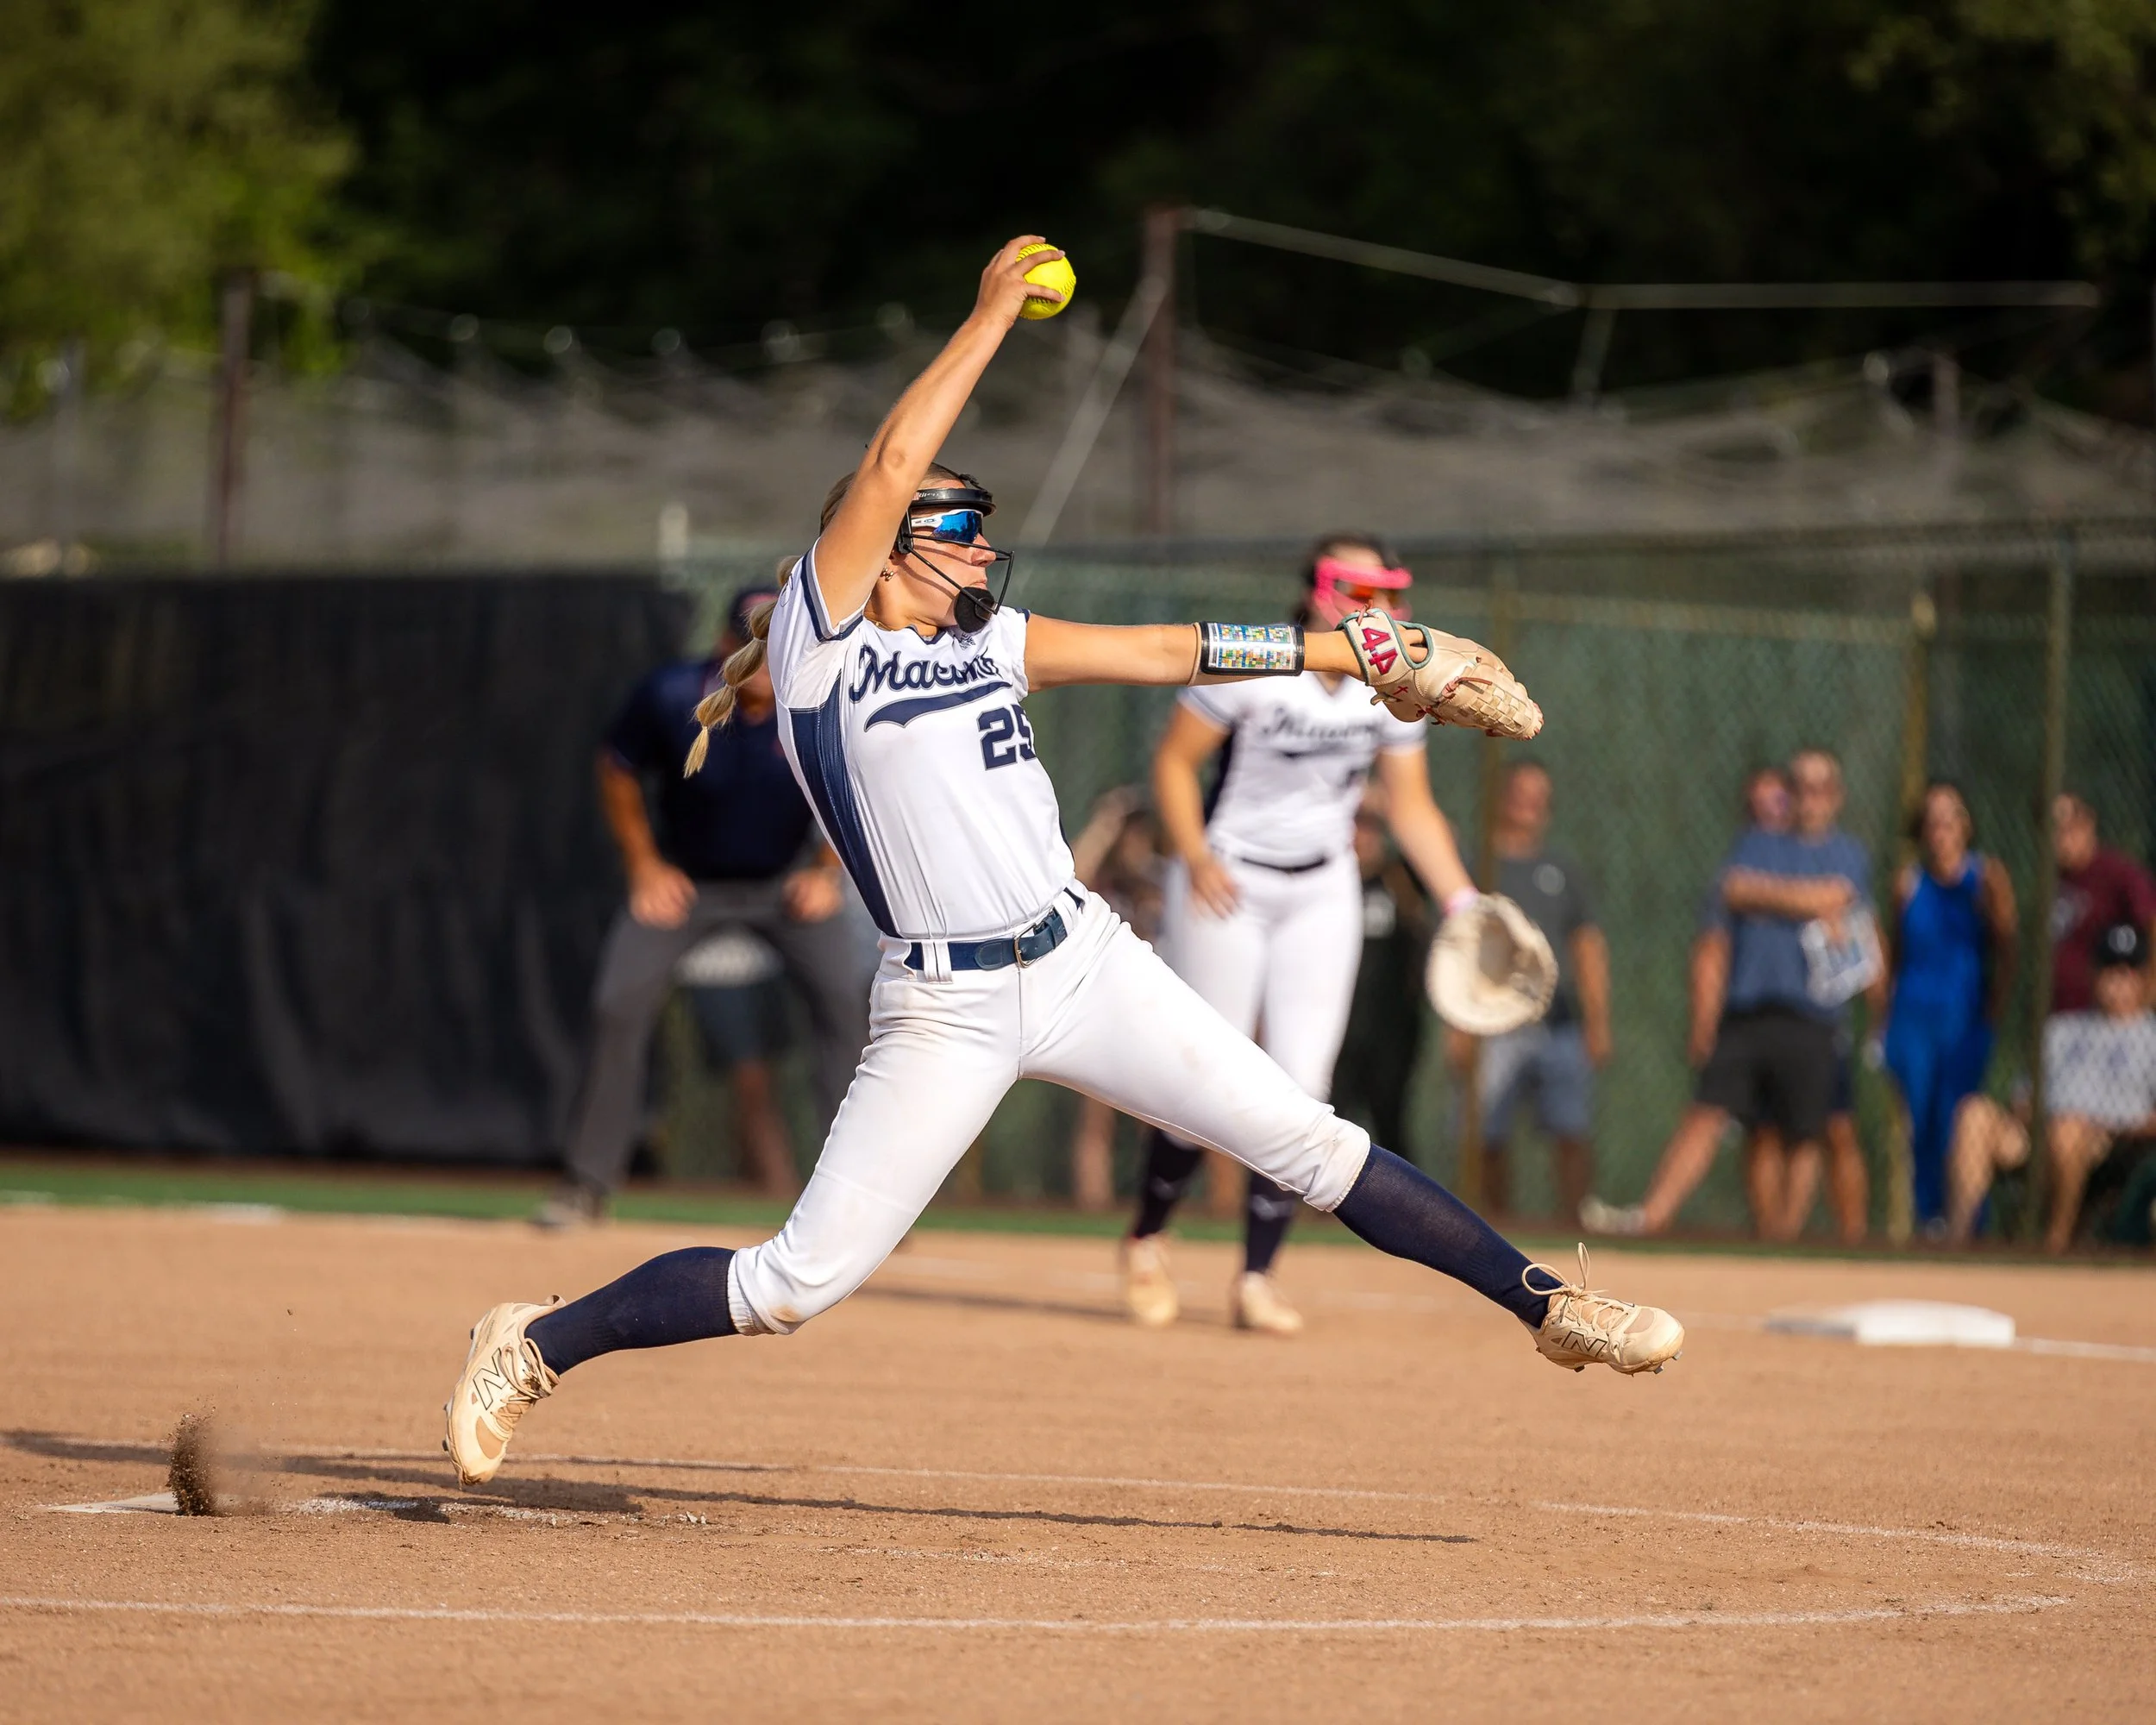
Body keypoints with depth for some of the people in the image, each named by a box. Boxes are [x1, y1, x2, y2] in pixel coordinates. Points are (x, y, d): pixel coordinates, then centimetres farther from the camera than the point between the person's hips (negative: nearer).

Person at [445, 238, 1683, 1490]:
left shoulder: (995, 642, 14)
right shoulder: (822, 635, -5)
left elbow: (1165, 650, 16)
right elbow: (892, 465, -15)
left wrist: (1358, 651, 15)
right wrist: (996, 312, -8)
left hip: (1087, 962, 6)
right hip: (946, 1005, -6)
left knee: (1315, 1150, 2)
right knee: (799, 1283, -7)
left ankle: (1545, 1304, 10)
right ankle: (538, 1347, 9)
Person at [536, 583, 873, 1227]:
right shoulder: (671, 698, -23)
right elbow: (617, 771, -4)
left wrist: (828, 869, -8)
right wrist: (644, 865, -6)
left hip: (785, 883, 0)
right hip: (684, 881, 0)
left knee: (848, 1000, -17)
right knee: (619, 1007, -11)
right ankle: (587, 1183, 4)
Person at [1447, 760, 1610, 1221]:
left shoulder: (1563, 871, 17)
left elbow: (1589, 949, 15)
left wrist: (1597, 1023, 5)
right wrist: (1457, 1025, -5)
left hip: (1559, 1024, 2)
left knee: (1574, 1133, -11)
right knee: (1489, 1139, -3)